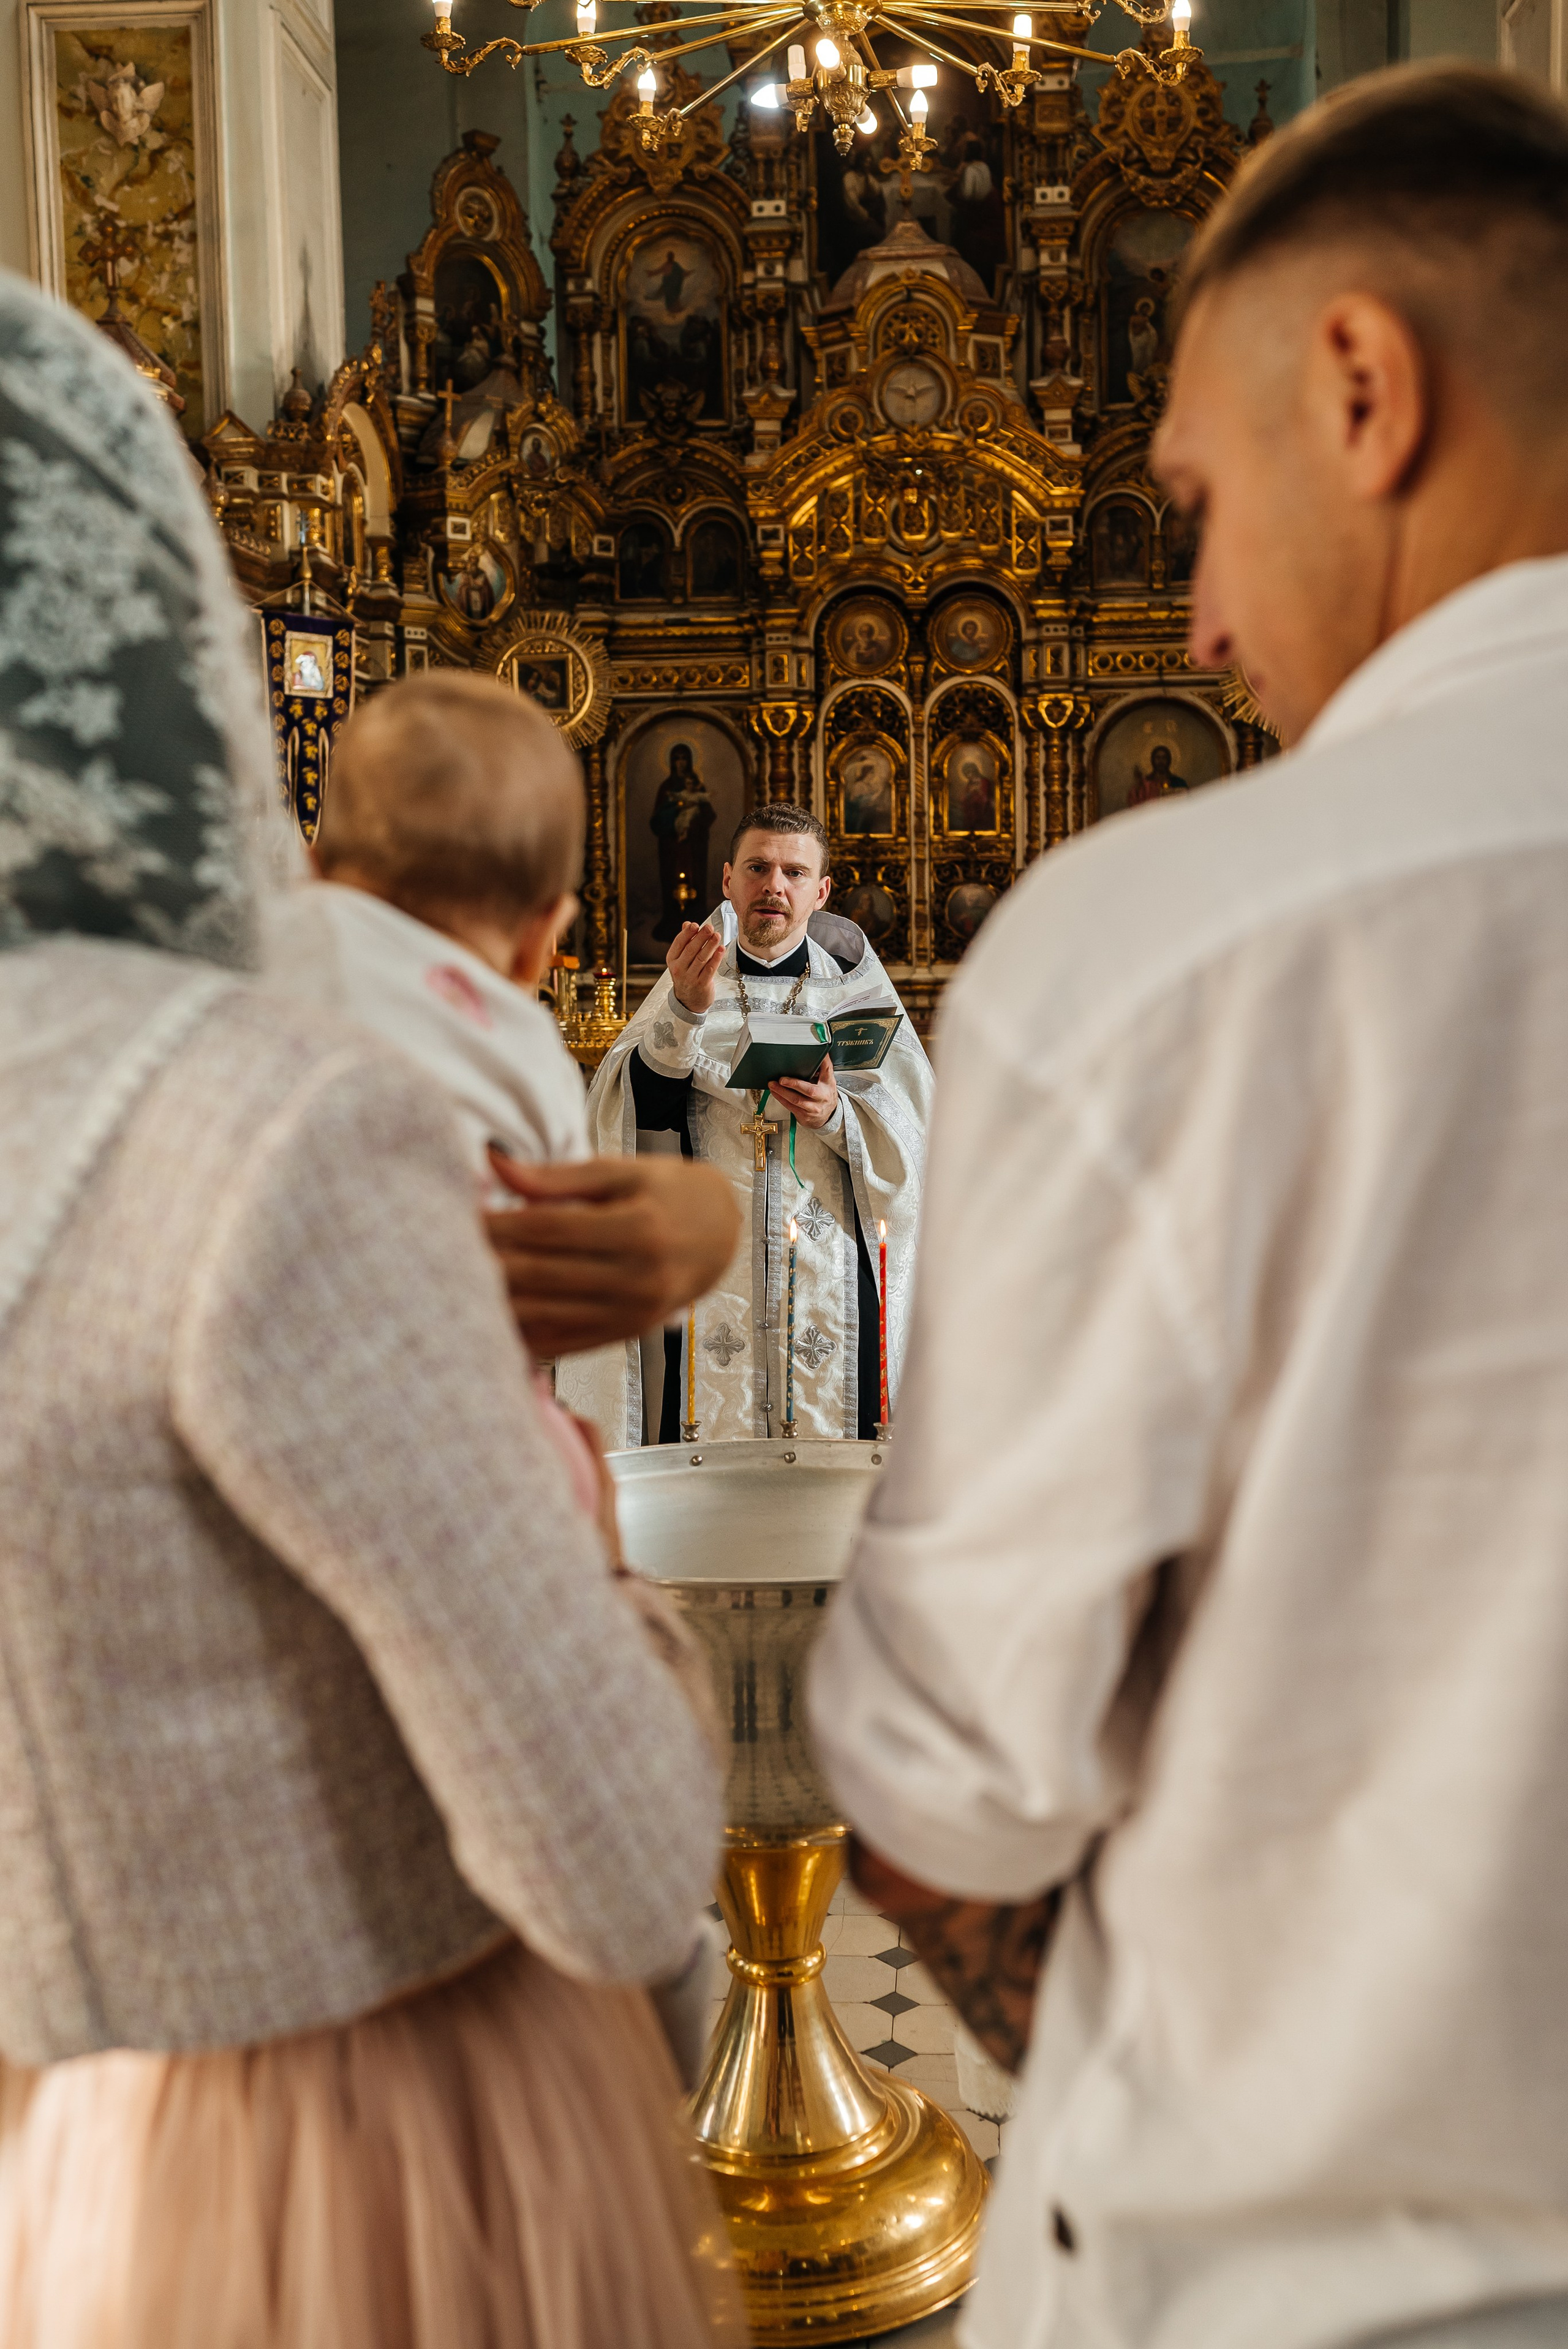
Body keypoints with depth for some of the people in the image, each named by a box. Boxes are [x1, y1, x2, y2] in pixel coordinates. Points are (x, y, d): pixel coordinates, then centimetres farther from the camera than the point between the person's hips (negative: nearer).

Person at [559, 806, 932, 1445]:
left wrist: (838, 1114, -17)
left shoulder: (855, 990, 6)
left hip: (832, 1277, 0)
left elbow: (911, 1137, 1)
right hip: (712, 1284, 0)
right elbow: (643, 1114, -10)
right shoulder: (692, 979, 7)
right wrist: (686, 1012, -25)